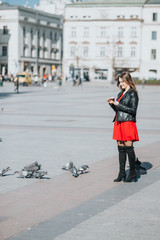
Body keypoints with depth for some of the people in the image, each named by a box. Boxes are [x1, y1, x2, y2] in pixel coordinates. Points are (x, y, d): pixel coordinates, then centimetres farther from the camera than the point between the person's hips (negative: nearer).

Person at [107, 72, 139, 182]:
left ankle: (132, 173, 5)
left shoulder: (133, 94, -6)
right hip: (119, 123, 7)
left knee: (128, 147, -6)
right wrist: (112, 104, 4)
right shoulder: (121, 93, 17)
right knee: (121, 148, 7)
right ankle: (122, 173, 11)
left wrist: (118, 105, -15)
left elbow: (133, 110, -13)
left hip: (128, 123, -7)